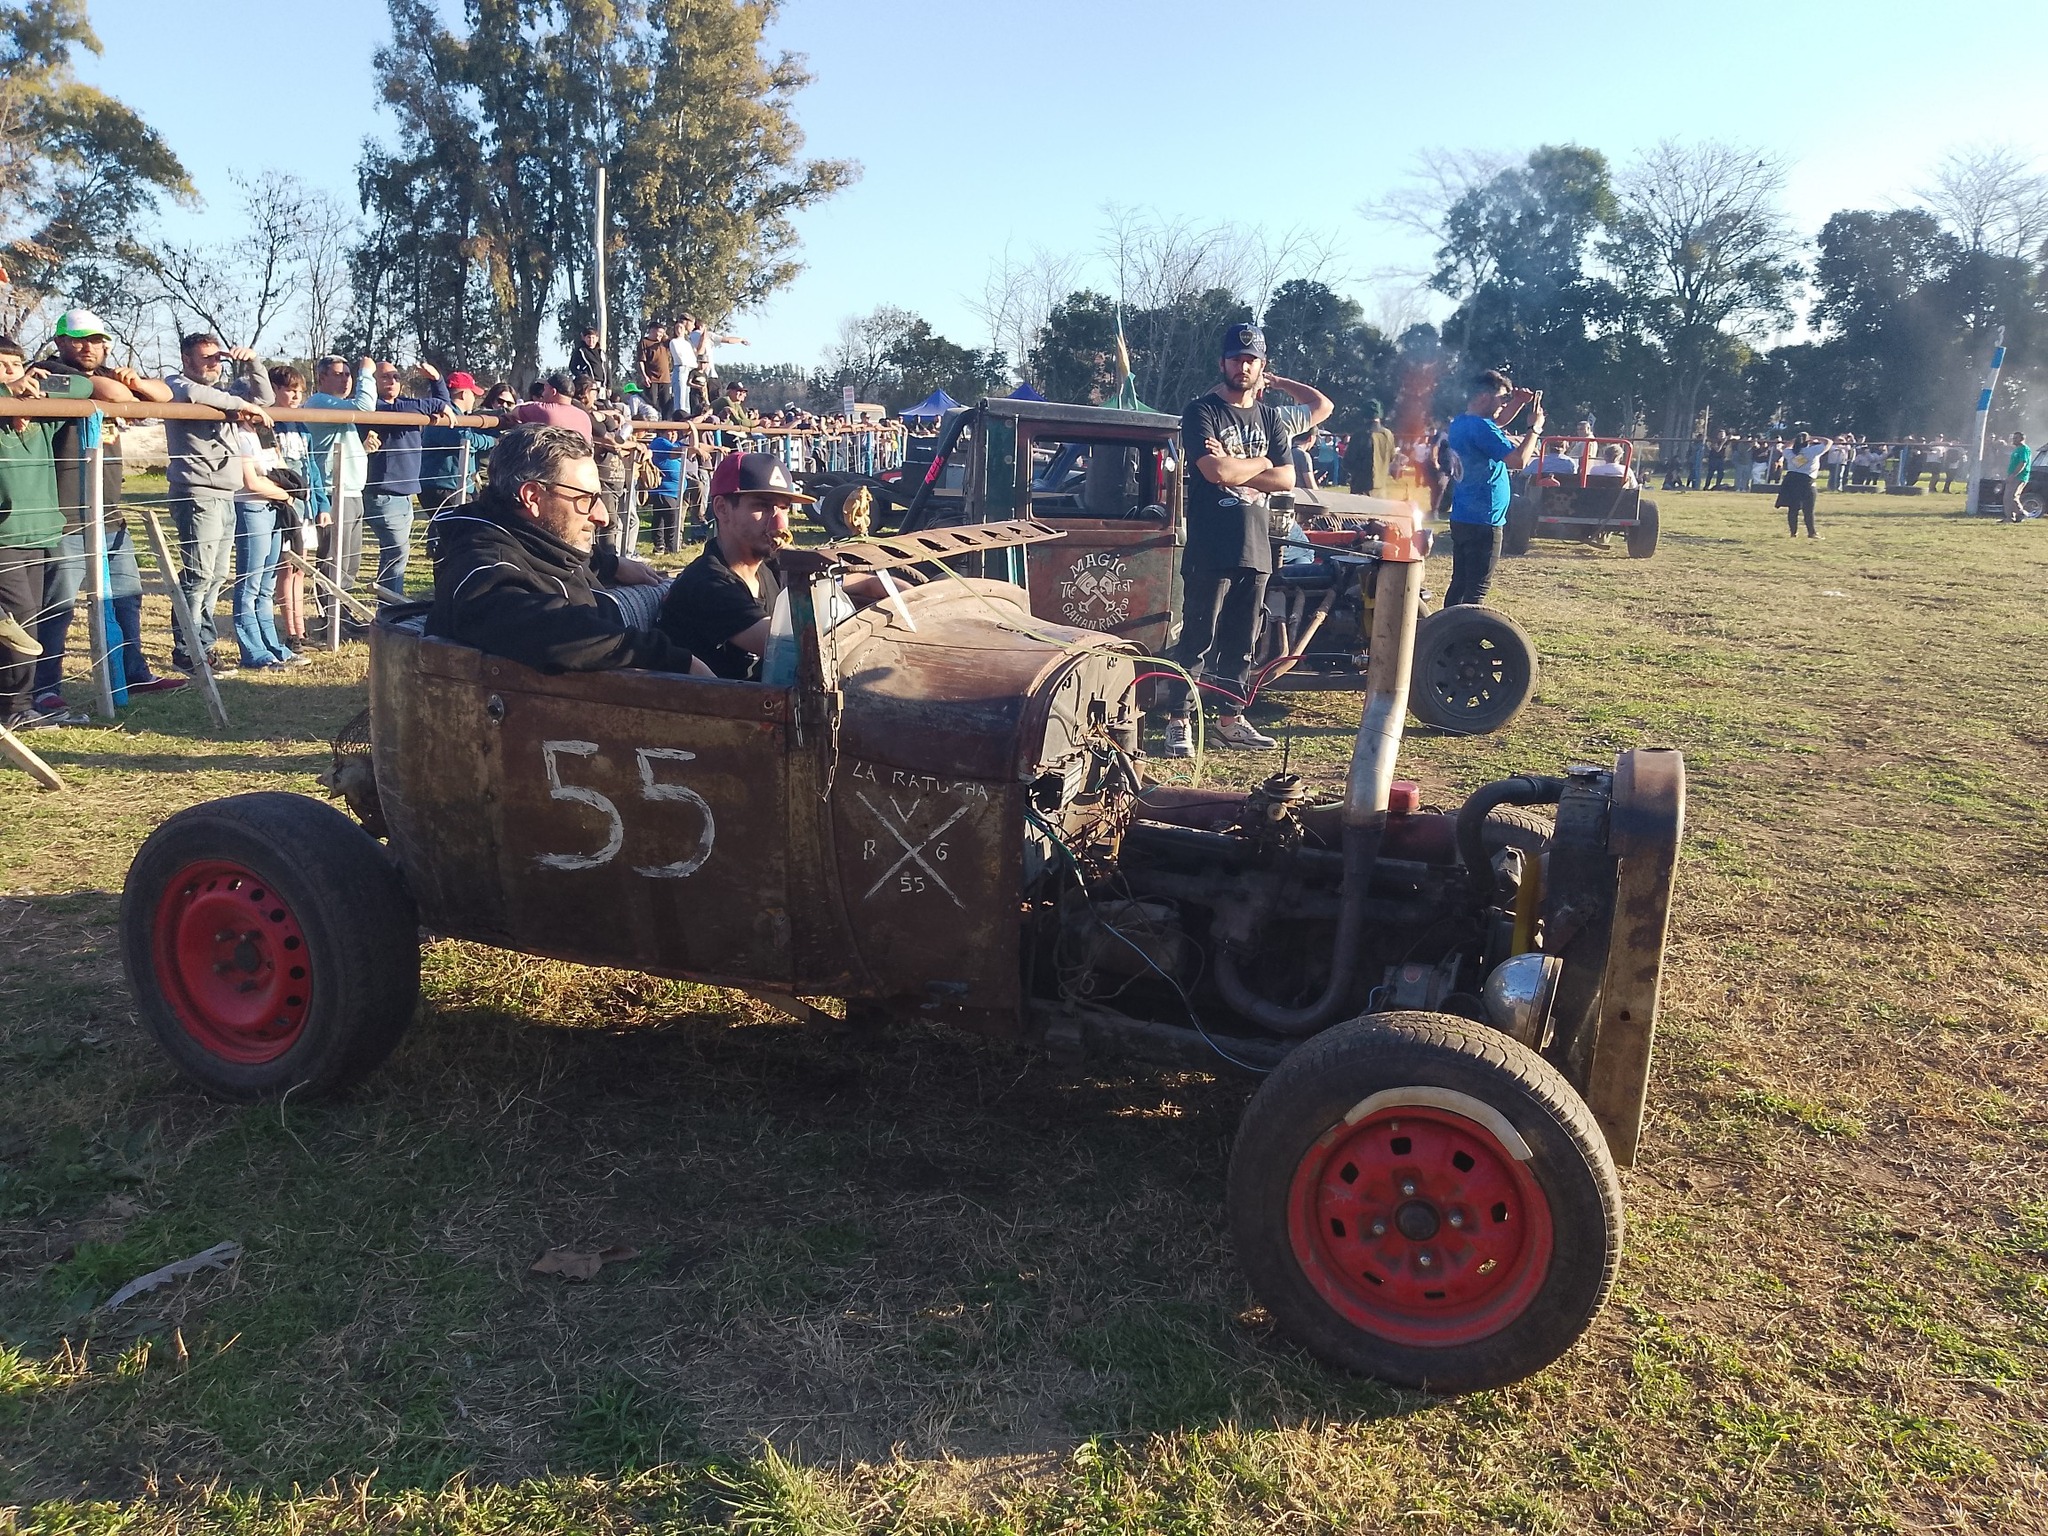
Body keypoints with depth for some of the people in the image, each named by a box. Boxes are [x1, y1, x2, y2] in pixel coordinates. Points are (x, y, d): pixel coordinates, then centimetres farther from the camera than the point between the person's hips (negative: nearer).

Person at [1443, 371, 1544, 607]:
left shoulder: (1459, 423, 12)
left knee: (1459, 582, 14)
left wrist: (1518, 403, 16)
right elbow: (1519, 460, -25)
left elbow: (1498, 421, 31)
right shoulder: (1481, 427, -18)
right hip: (1482, 521, -10)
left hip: (1461, 518, 10)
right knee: (1477, 588, -6)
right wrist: (1535, 427, -13)